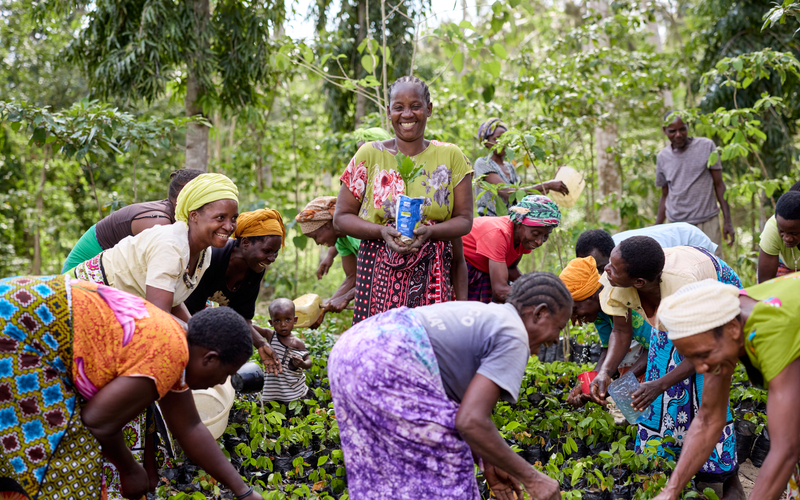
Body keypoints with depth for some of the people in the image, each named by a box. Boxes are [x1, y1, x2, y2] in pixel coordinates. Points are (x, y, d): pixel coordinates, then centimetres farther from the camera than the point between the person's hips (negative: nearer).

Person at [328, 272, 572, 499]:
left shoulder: (480, 318, 27)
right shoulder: (513, 341, 0)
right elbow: (470, 422, -11)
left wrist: (486, 462, 30)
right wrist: (531, 477, -1)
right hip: (385, 368, -10)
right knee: (444, 461, 5)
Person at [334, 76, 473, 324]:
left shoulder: (450, 156, 8)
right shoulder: (369, 155, 6)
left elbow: (464, 219, 7)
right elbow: (341, 217, 5)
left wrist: (429, 232, -13)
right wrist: (383, 232, -12)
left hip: (433, 276, 1)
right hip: (379, 273, 0)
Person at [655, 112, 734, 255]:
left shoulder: (706, 146, 0)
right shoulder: (662, 157, 7)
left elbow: (719, 185, 3)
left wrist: (727, 221, -2)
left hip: (707, 223, -2)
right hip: (677, 225, 2)